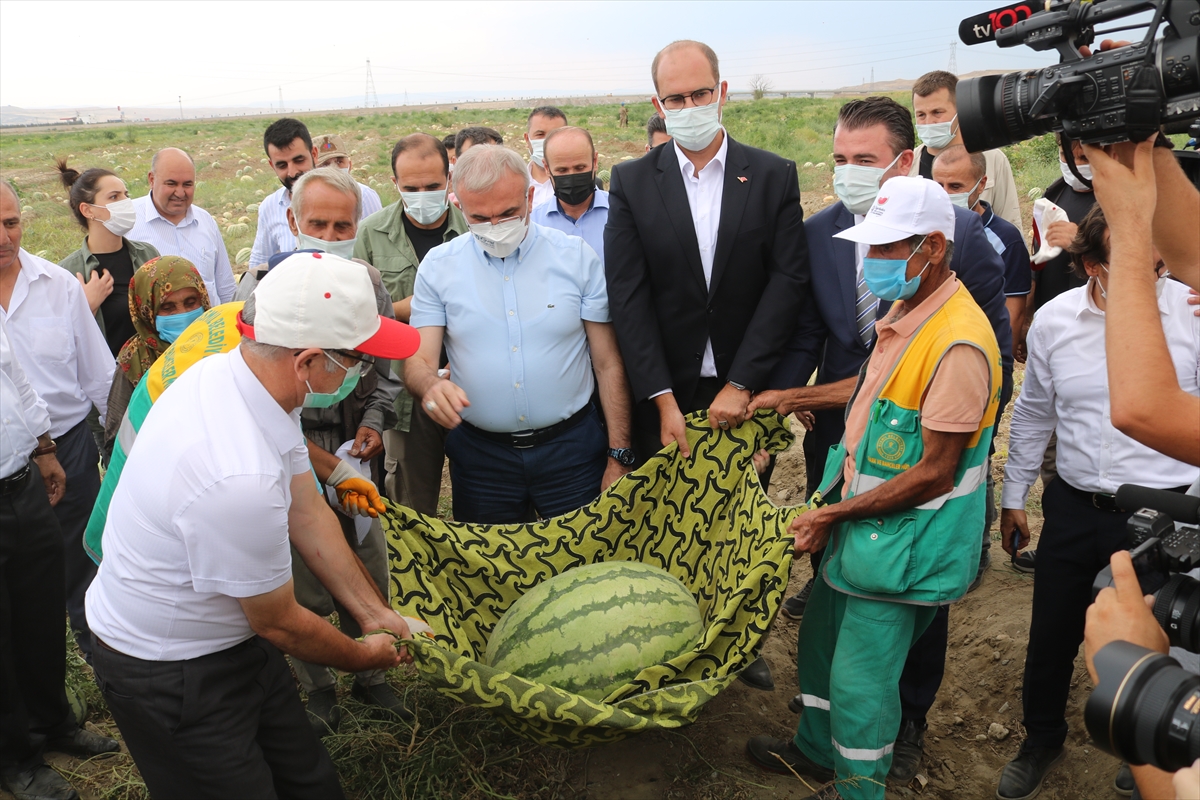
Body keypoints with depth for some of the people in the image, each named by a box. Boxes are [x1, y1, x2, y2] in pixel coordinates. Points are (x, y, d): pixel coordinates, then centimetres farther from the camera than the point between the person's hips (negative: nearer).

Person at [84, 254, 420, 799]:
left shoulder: (238, 372, -12)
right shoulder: (240, 478, -38)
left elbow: (307, 513, -1)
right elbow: (281, 623, -20)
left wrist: (373, 612, 3)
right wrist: (363, 656, -2)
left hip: (231, 638, 8)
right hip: (171, 677, -7)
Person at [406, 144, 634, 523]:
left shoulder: (576, 257, -3)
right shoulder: (438, 266, -1)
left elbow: (609, 364, -2)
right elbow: (418, 362, -3)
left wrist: (619, 456, -6)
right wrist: (432, 385, -27)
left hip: (572, 449, -1)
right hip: (480, 453, 1)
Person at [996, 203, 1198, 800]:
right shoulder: (1054, 319, -3)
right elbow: (1033, 415, 9)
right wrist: (1012, 497, 13)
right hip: (1073, 508, 2)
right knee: (1051, 636, 15)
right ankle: (1042, 740, 41)